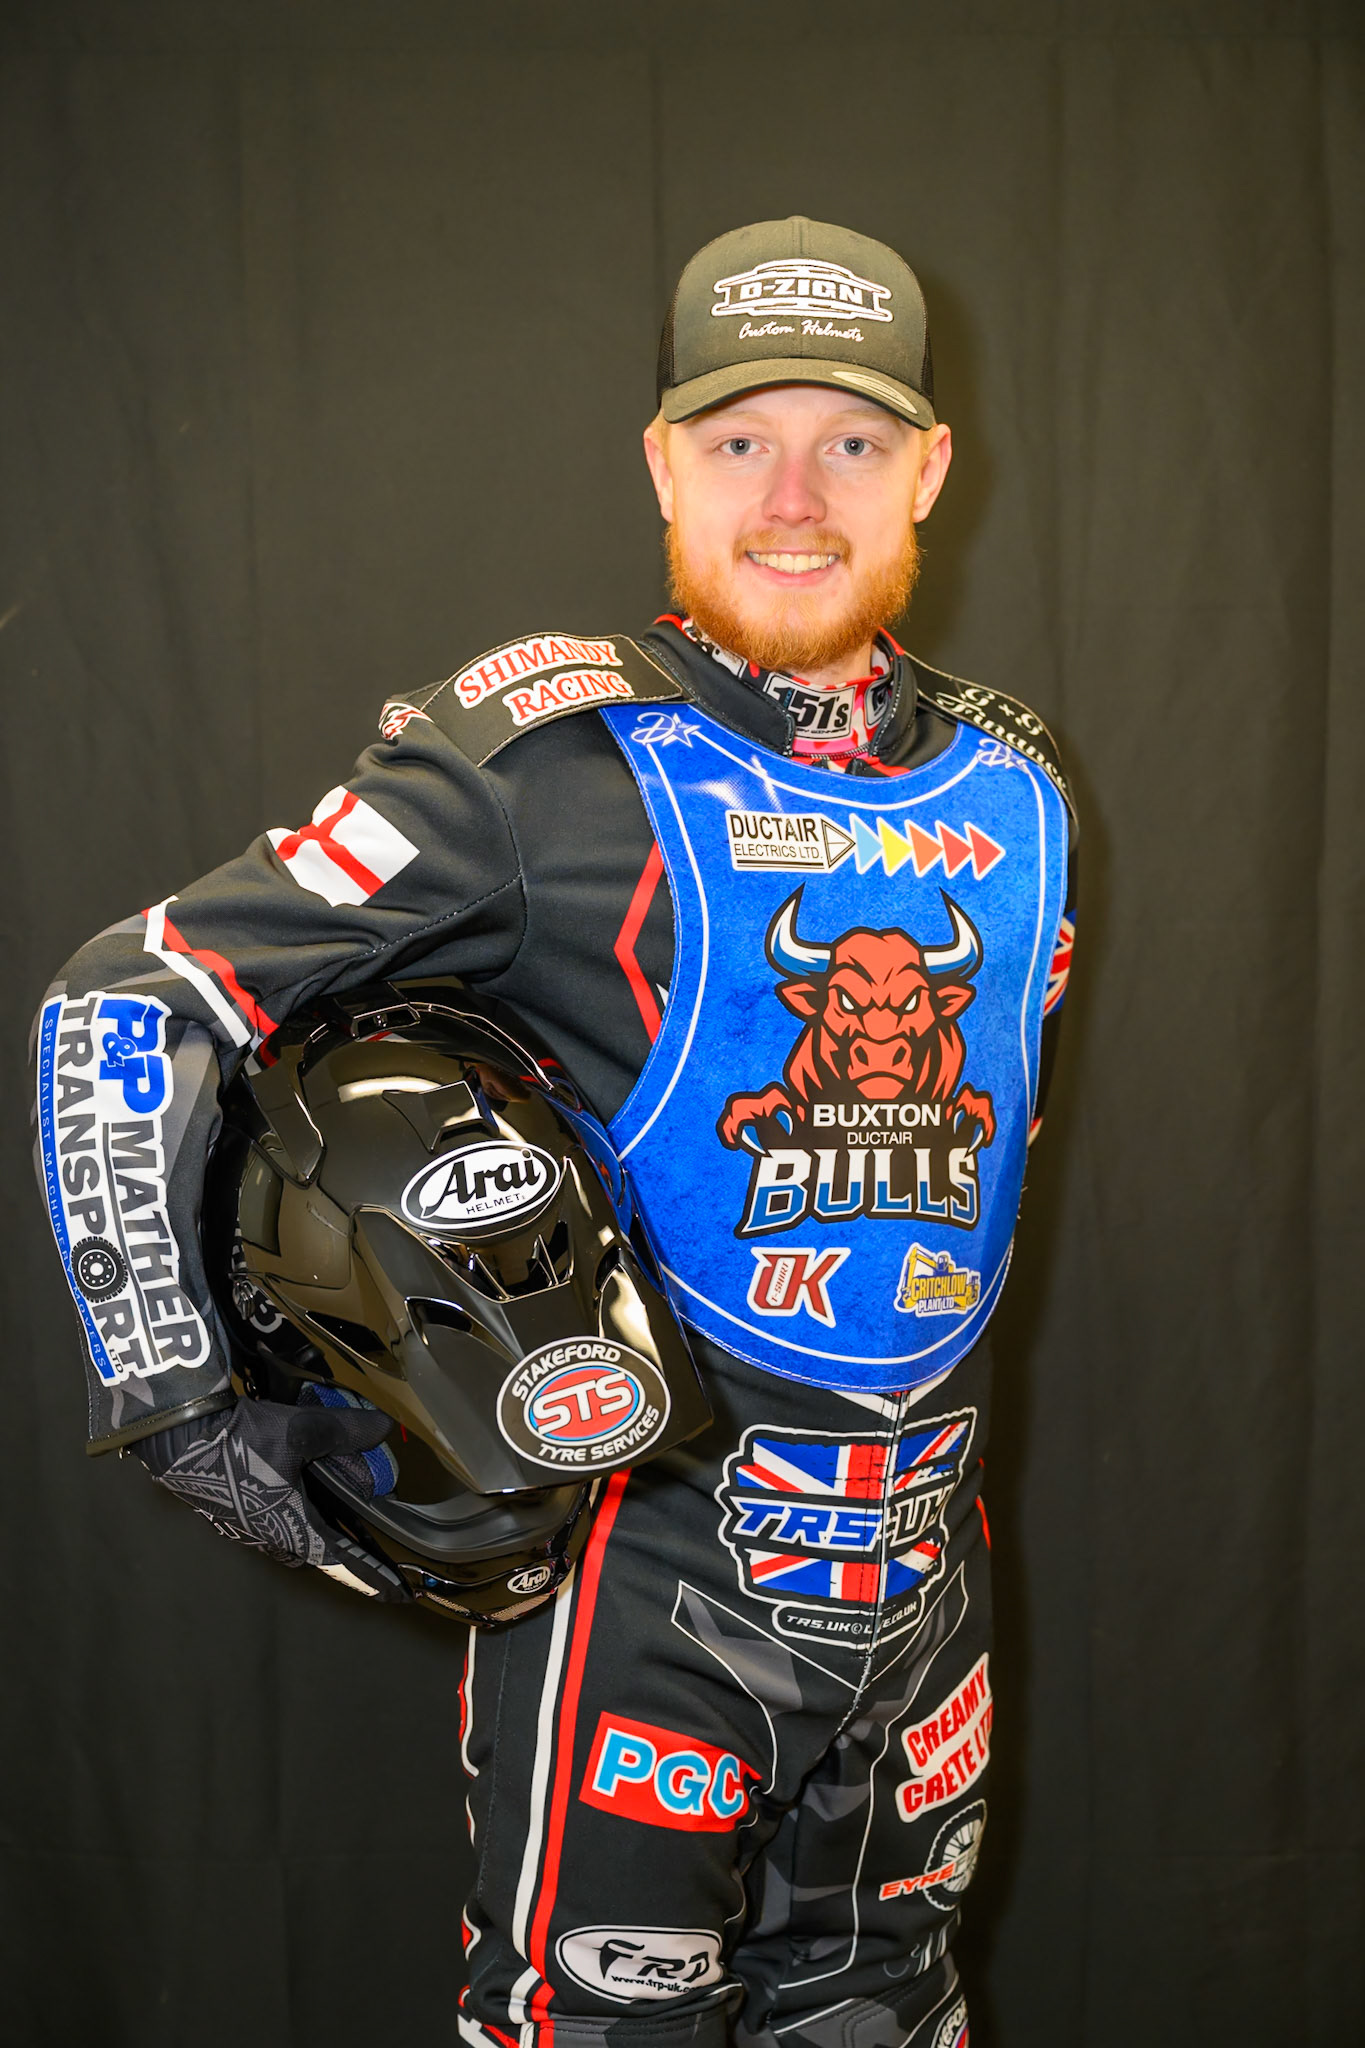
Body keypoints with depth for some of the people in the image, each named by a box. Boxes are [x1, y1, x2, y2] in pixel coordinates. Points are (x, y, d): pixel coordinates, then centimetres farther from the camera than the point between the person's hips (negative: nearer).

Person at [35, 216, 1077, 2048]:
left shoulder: (1013, 791, 6)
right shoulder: (547, 758, -12)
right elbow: (130, 1005, -12)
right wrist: (174, 1399, -14)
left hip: (923, 1559, 6)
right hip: (642, 1556, -5)